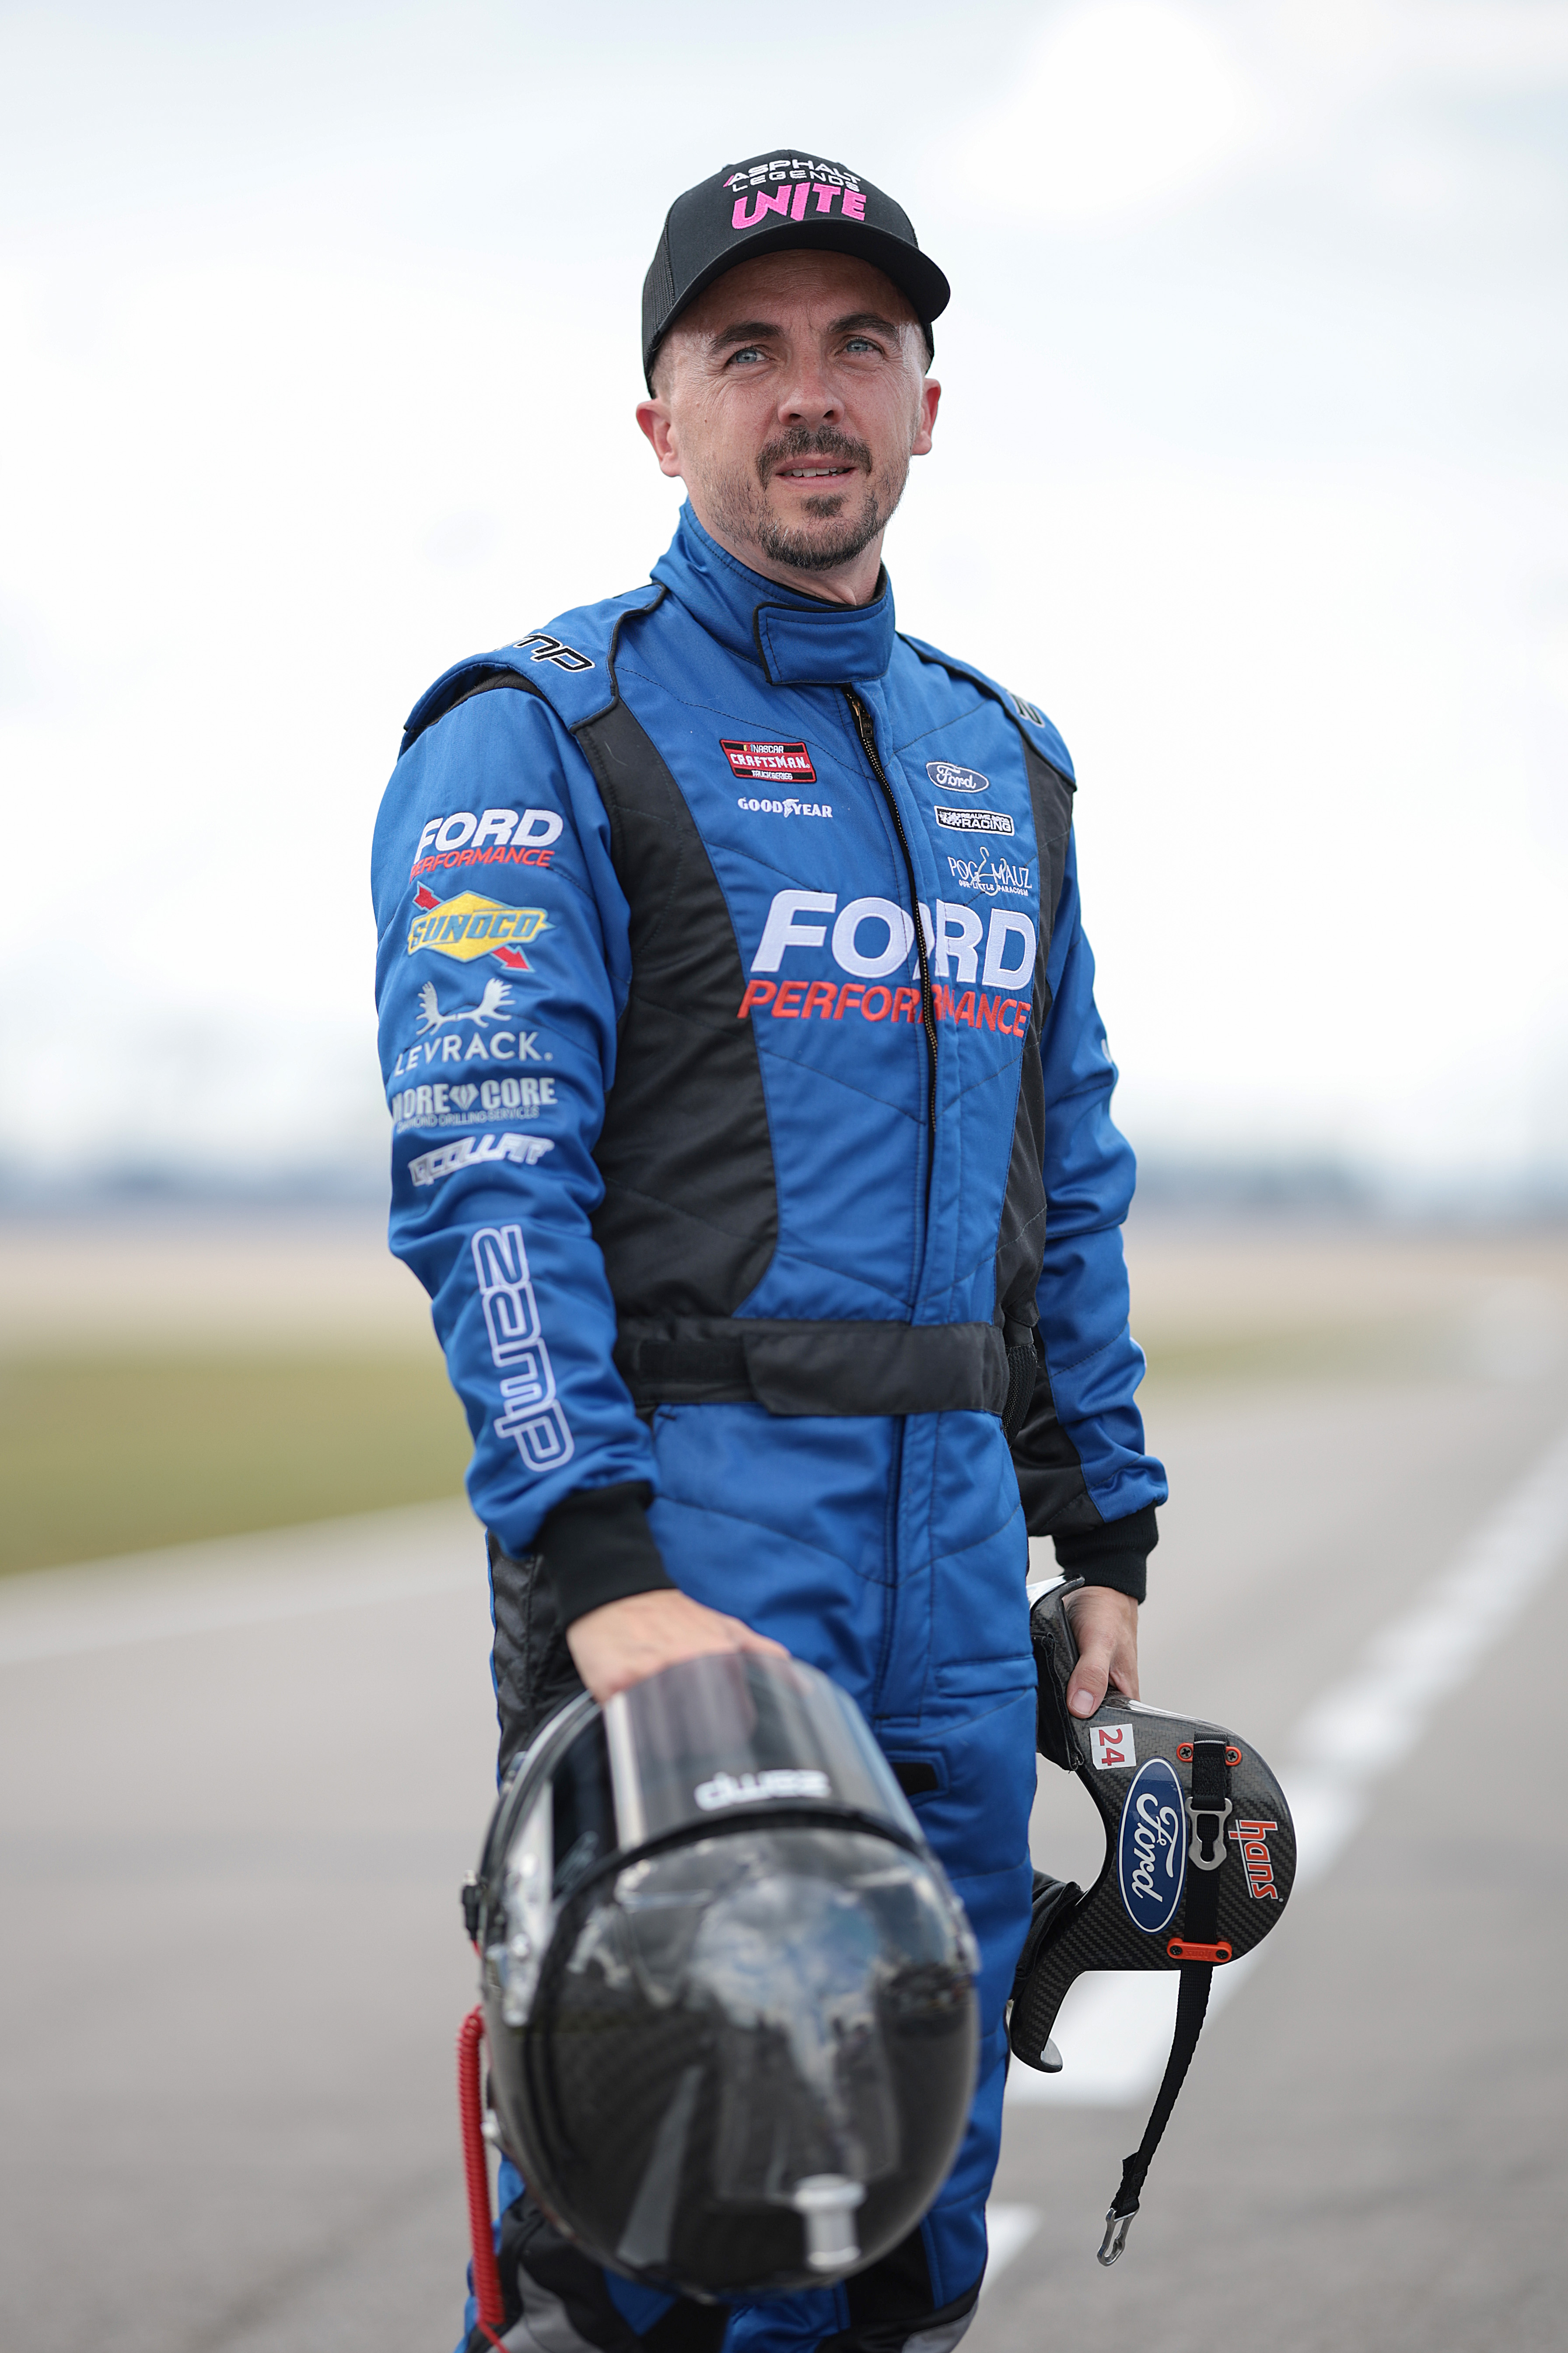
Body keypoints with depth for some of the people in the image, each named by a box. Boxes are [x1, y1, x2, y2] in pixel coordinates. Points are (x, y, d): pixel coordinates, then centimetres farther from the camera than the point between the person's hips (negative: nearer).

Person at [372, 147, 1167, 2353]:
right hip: (677, 1524, -6)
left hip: (956, 1555, 6)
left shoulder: (1004, 762, 19)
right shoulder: (540, 738, -2)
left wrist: (1108, 1534, 17)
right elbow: (481, 1174, -13)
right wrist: (599, 1568, -24)